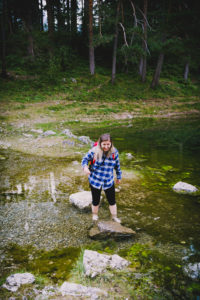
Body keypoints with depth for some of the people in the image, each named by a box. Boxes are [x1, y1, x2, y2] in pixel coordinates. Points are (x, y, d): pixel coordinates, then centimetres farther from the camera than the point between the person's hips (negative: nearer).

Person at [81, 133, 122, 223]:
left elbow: (117, 165, 8)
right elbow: (85, 159, -3)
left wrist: (119, 176, 16)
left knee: (112, 200, 12)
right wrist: (85, 167, -23)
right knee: (95, 200, 15)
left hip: (109, 182, 2)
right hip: (95, 181, -2)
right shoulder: (94, 151, -17)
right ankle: (95, 215, 42)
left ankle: (114, 217, 34)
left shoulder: (114, 152, -7)